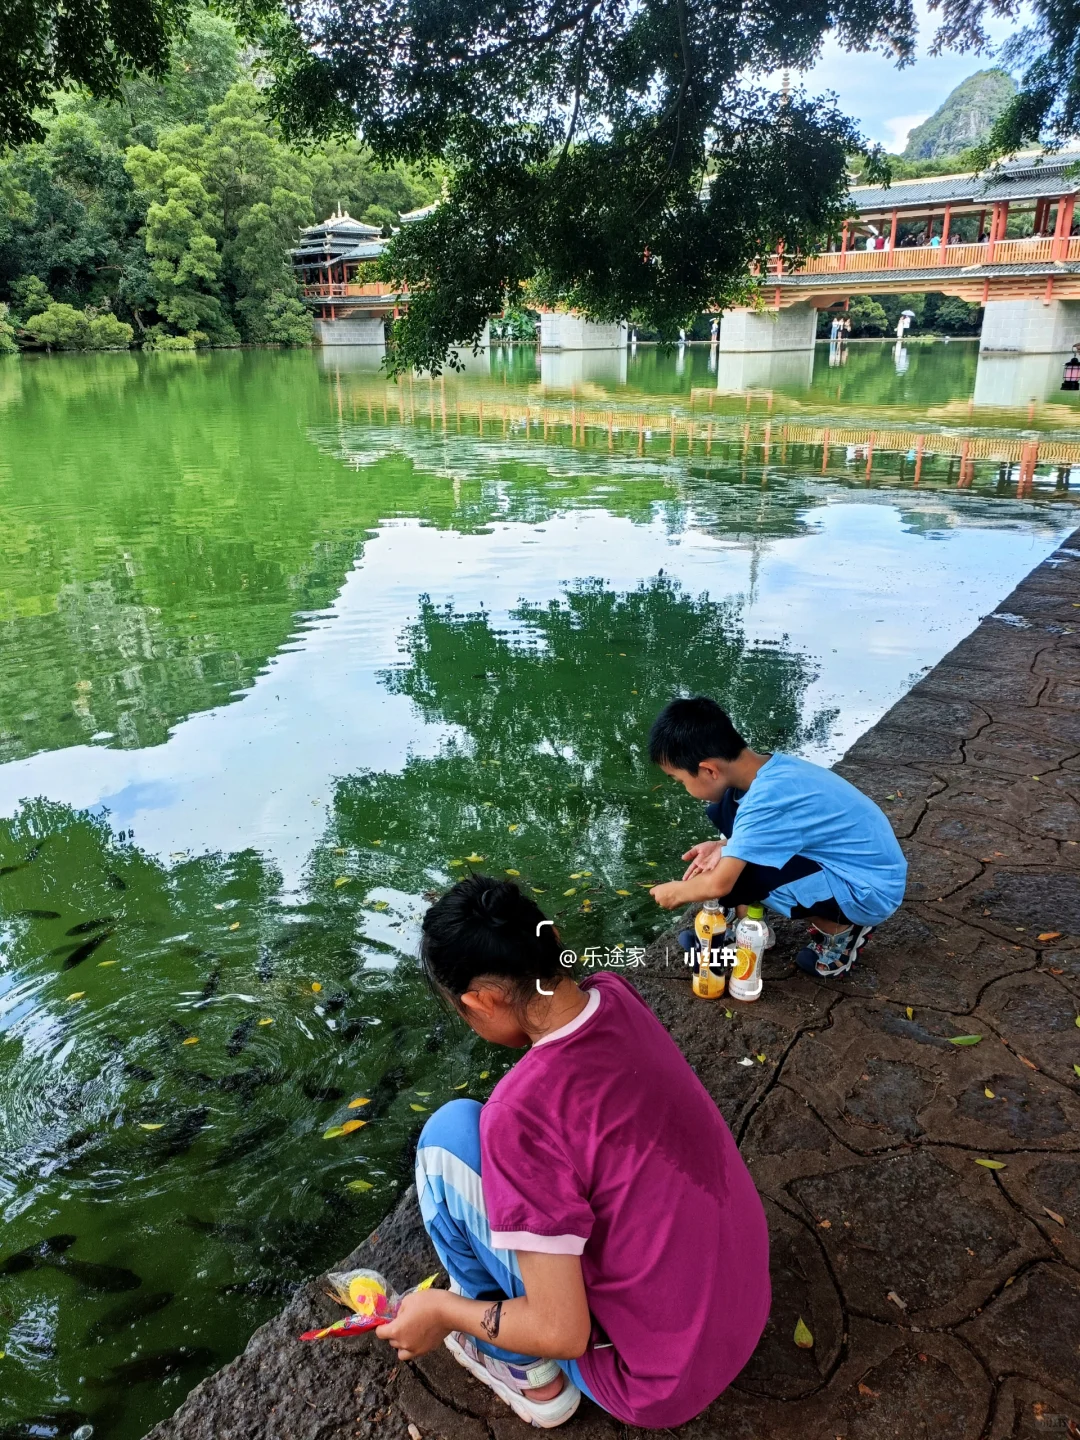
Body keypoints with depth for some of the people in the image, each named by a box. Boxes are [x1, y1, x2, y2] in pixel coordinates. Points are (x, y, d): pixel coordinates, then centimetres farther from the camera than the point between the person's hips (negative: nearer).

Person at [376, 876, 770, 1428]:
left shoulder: (523, 1111, -30)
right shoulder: (618, 997, -10)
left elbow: (563, 1333, -21)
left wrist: (442, 1311, -6)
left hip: (659, 1379, -6)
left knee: (450, 1134, -7)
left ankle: (526, 1372, 12)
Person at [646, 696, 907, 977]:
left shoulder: (767, 799, -29)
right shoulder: (772, 768, -5)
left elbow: (719, 884, -25)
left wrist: (676, 892, -5)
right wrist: (725, 846, -1)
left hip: (870, 891, -8)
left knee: (737, 877, -24)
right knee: (725, 810, 2)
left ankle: (839, 929, -1)